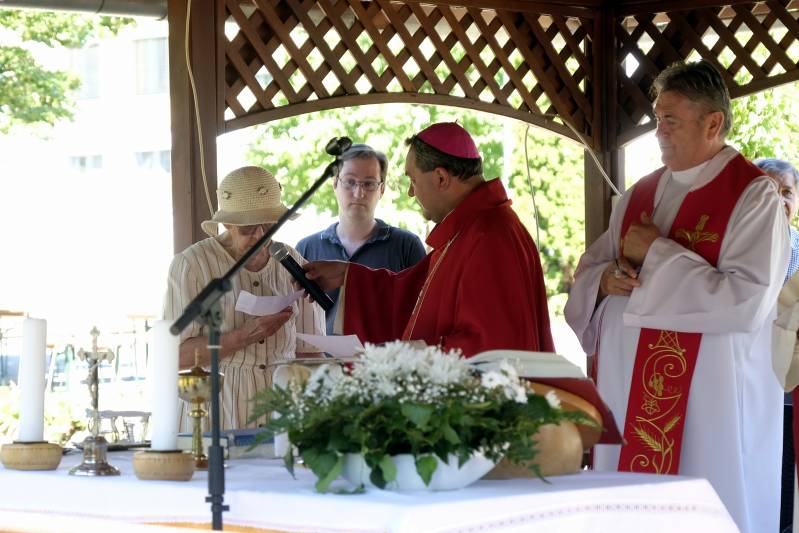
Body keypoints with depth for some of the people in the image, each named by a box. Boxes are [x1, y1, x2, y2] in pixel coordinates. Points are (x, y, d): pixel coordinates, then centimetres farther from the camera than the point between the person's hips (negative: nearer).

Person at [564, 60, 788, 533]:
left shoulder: (754, 197, -8)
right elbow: (588, 271, 19)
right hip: (628, 393, 6)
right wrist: (606, 278, -5)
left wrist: (657, 253, -14)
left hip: (707, 404, -6)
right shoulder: (640, 195, 13)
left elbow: (748, 303, -19)